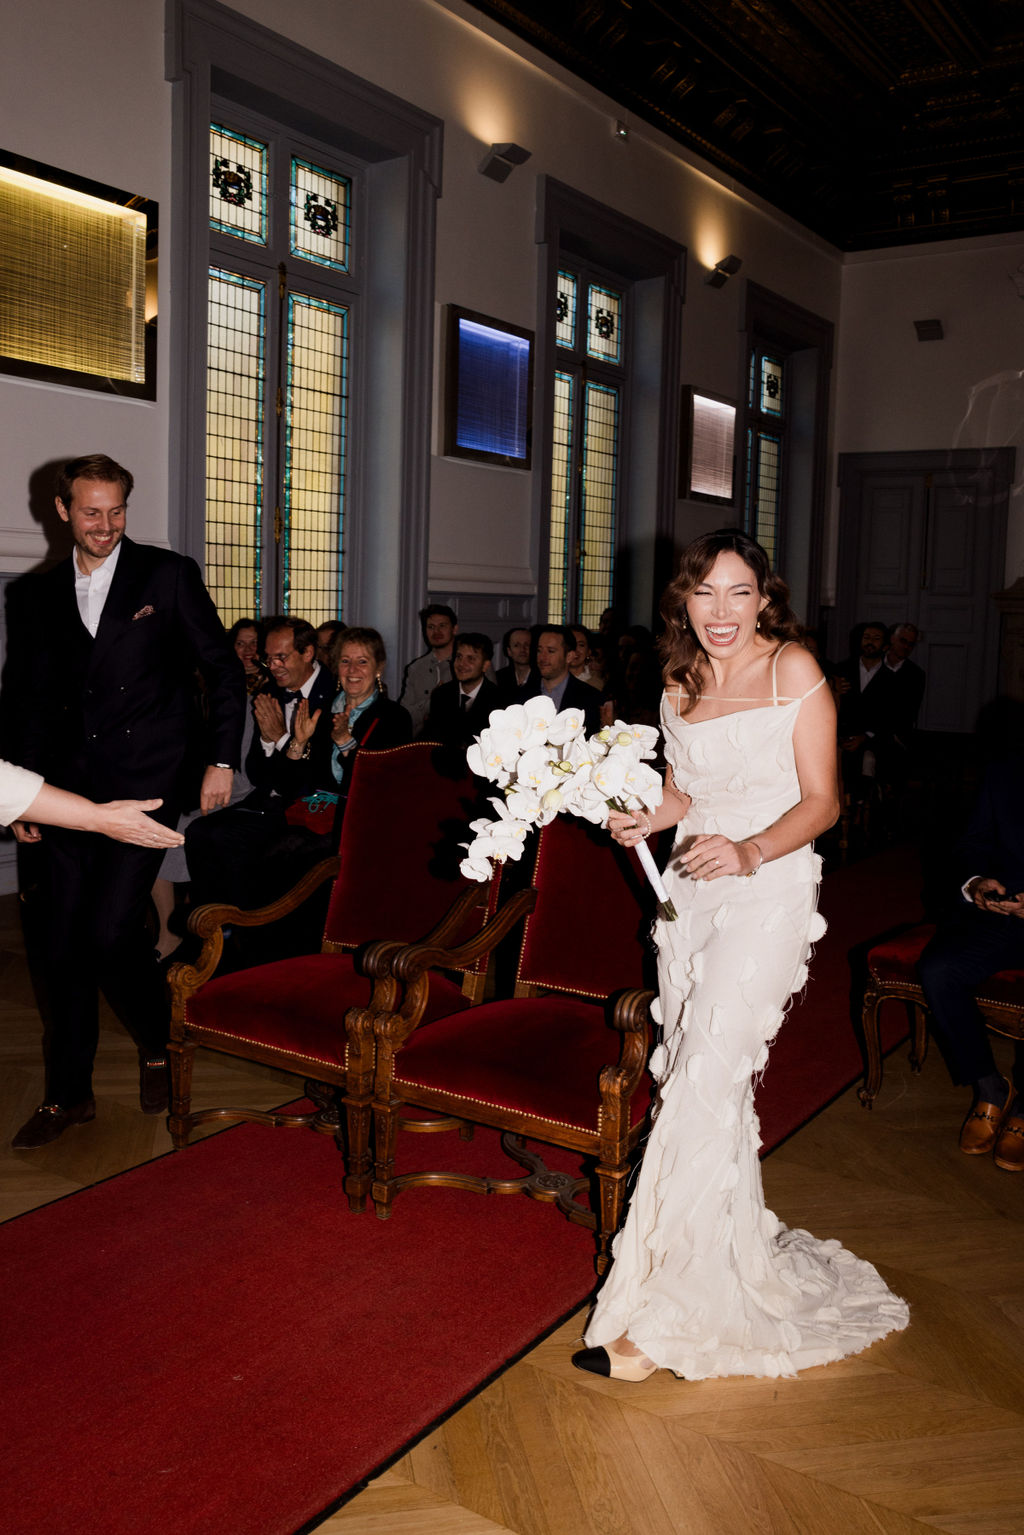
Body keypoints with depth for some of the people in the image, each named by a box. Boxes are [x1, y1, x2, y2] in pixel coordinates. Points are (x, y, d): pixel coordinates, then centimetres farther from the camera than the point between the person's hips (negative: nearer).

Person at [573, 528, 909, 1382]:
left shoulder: (794, 670, -6)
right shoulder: (680, 685, 11)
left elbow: (822, 801, -8)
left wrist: (749, 851, -24)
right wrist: (643, 820, -3)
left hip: (768, 893, -6)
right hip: (690, 892, 7)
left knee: (708, 1079, -14)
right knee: (693, 1077, 11)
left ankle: (664, 1310, -6)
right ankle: (736, 1246, 32)